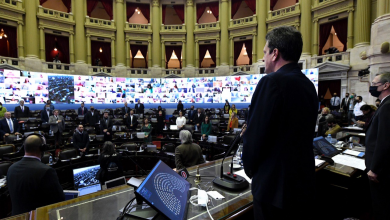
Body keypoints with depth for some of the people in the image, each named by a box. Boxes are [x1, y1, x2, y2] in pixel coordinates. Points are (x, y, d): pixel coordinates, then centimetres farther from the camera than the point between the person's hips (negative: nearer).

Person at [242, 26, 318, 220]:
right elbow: (302, 134, 9)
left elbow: (254, 136, -20)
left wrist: (250, 169, -1)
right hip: (304, 183, 8)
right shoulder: (309, 85, 5)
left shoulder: (272, 82, -20)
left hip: (274, 186, -7)